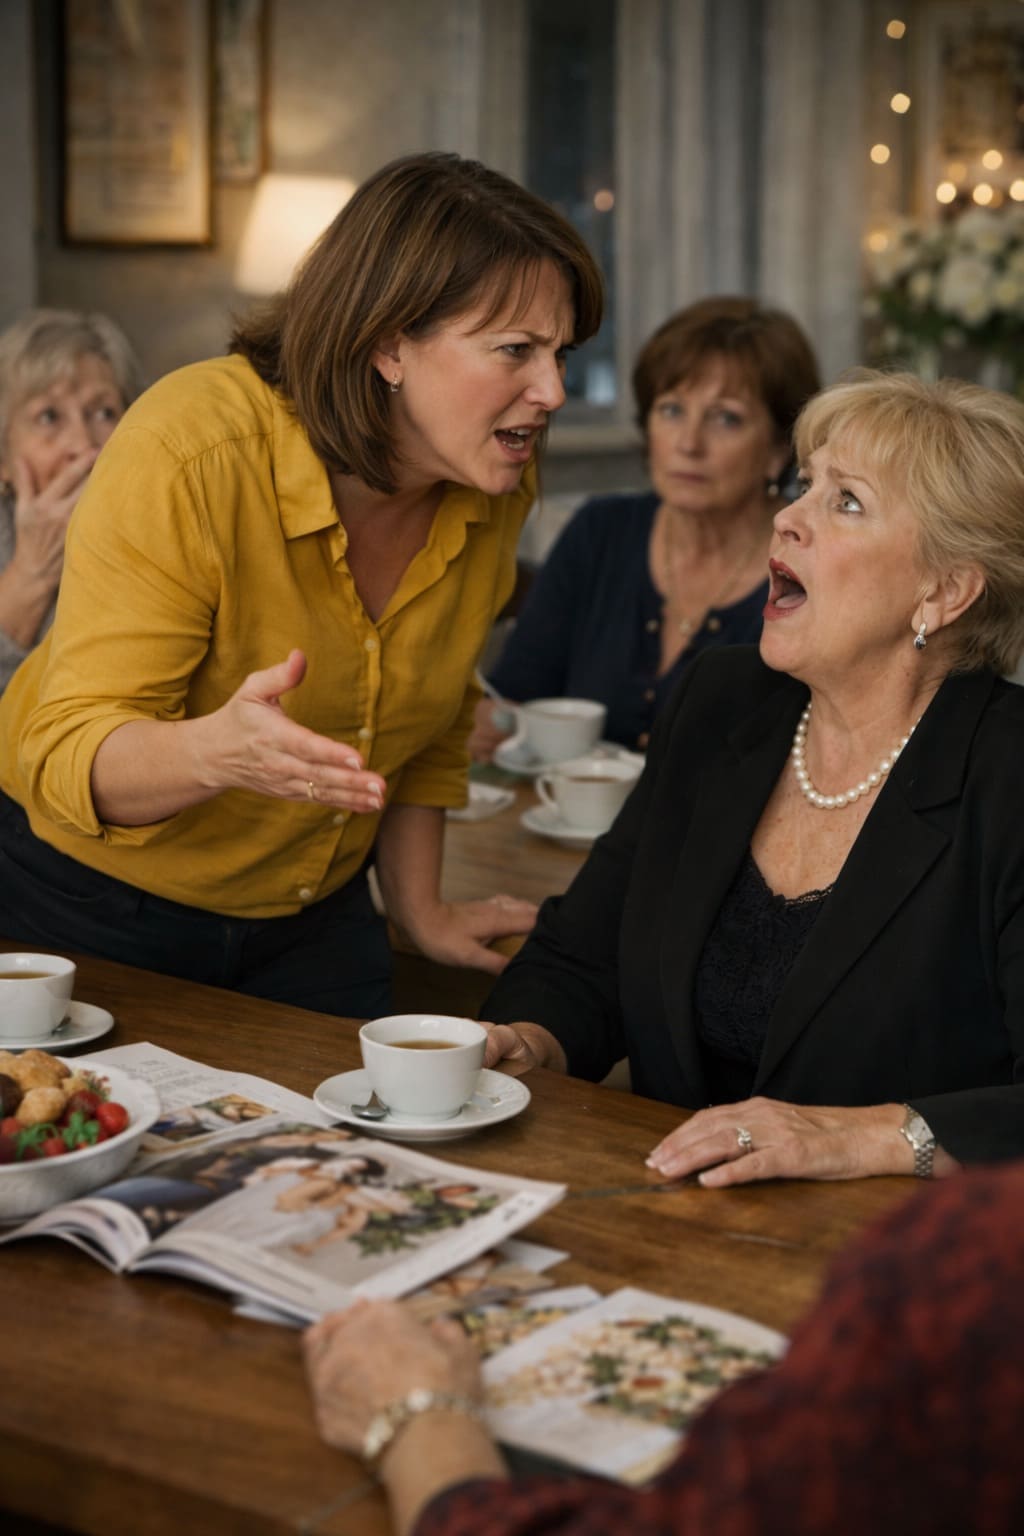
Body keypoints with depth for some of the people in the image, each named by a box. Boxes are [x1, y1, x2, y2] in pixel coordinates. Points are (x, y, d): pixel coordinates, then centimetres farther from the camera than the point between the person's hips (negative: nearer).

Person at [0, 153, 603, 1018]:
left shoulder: (496, 483, -10)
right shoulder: (191, 454, -29)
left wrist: (418, 905, 4)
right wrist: (216, 751, -51)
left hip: (315, 914, 5)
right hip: (93, 900, -5)